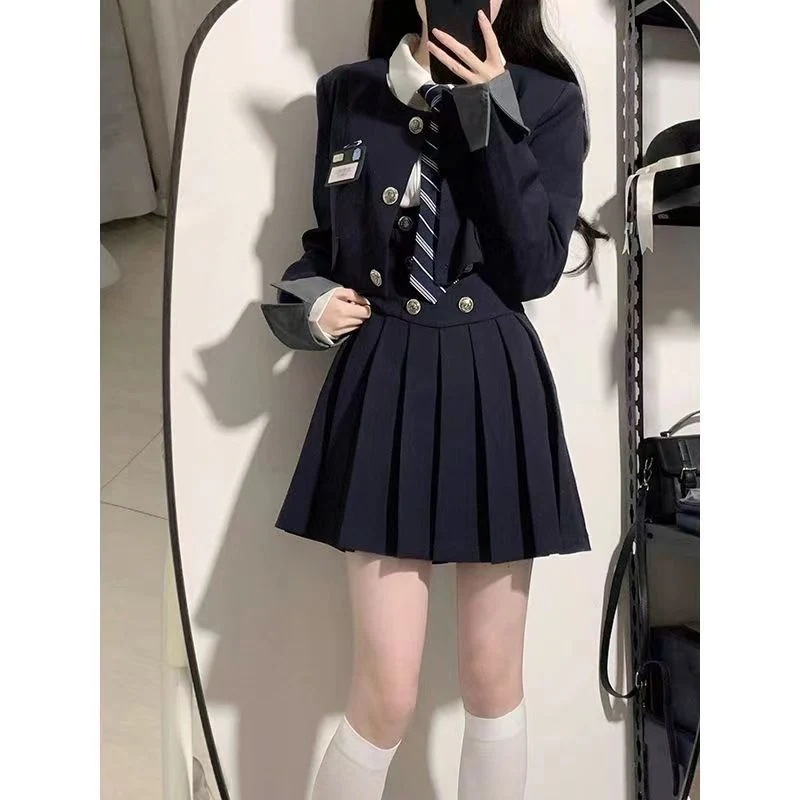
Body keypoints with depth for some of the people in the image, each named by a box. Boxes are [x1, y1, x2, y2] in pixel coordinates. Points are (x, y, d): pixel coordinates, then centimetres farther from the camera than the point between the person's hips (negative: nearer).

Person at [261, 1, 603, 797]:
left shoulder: (549, 100, 2)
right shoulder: (345, 94, 7)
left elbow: (536, 269, -10)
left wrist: (493, 111, -14)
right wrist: (306, 304, -5)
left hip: (495, 394, 1)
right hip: (383, 388, 0)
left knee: (492, 676, 13)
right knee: (386, 691, 0)